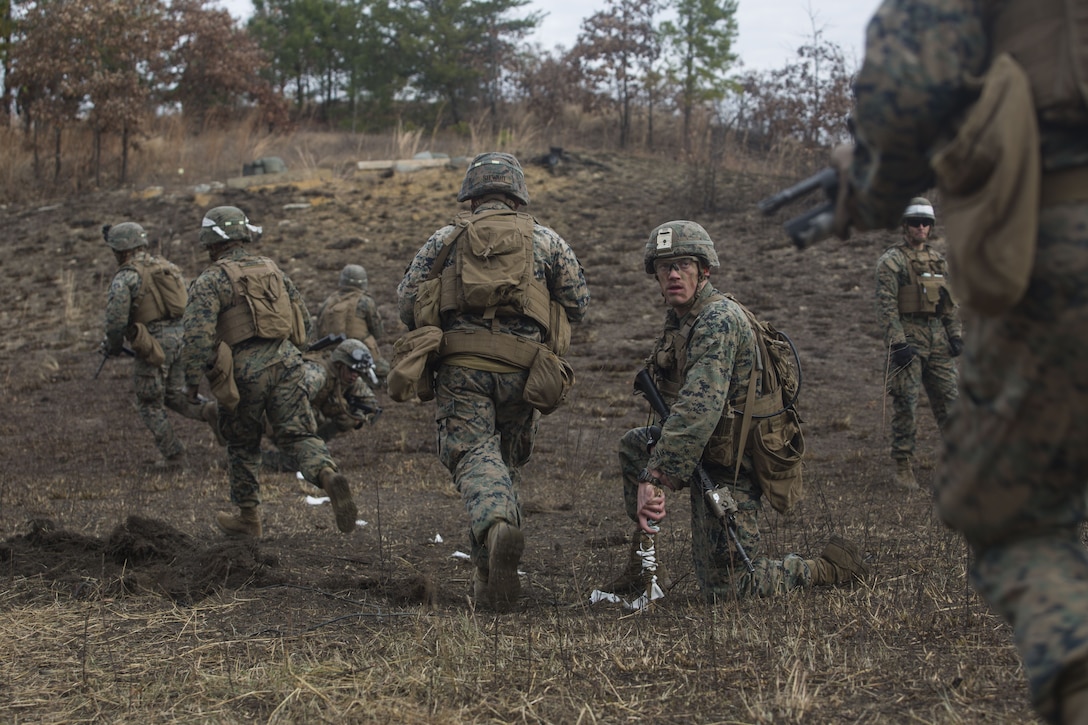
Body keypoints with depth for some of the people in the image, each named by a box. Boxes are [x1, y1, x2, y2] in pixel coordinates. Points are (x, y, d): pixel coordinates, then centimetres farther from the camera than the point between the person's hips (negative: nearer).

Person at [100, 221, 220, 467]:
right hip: (180, 336, 7)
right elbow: (187, 303, 15)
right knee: (174, 394, 22)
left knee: (150, 404, 10)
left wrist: (113, 346, 2)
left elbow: (116, 320, -16)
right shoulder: (166, 266, 12)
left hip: (153, 345, -7)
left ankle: (172, 453, 14)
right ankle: (207, 410, -4)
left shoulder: (125, 278, -11)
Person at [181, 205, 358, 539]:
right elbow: (303, 318, 18)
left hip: (245, 370, -4)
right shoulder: (271, 268, 15)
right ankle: (328, 474, -28)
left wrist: (191, 382, -7)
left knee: (242, 445, 14)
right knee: (299, 434, 2)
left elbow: (197, 335, -14)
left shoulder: (211, 281, -4)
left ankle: (248, 518, 24)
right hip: (285, 361, 4)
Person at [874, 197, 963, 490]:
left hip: (938, 339, 6)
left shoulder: (938, 259, 15)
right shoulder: (891, 261, -6)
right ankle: (903, 467, 2)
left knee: (949, 399, 6)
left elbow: (950, 302, 19)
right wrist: (898, 344, -18)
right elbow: (886, 306, -12)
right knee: (906, 404, -4)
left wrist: (956, 335, 9)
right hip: (908, 338, -6)